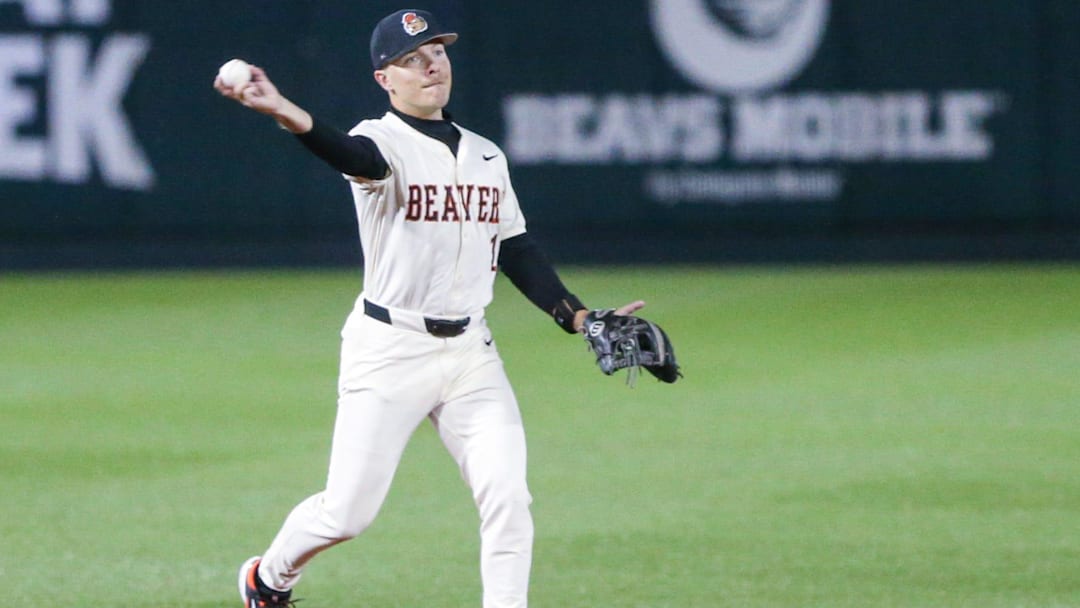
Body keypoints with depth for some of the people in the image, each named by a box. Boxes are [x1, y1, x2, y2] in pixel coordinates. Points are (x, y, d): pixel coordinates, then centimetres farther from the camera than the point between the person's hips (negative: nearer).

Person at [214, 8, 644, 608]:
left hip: (471, 352, 5)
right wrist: (285, 114, -55)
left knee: (507, 498, -8)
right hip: (389, 350, -5)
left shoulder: (487, 157, 12)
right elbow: (354, 155, -33)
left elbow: (517, 252, 19)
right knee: (348, 512, 1)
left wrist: (578, 318, 8)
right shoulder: (383, 142, -9)